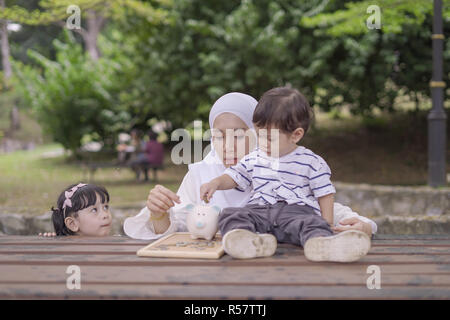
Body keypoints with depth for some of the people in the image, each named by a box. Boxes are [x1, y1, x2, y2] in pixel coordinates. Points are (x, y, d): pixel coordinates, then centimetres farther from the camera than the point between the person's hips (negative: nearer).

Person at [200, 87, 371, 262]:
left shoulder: (312, 162, 5)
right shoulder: (253, 159, 18)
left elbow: (325, 194, 7)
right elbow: (233, 177, 24)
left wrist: (327, 225, -2)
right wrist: (216, 183, 3)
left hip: (297, 210, -3)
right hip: (259, 210, 3)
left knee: (312, 223, -36)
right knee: (230, 214, -24)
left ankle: (322, 243, -68)